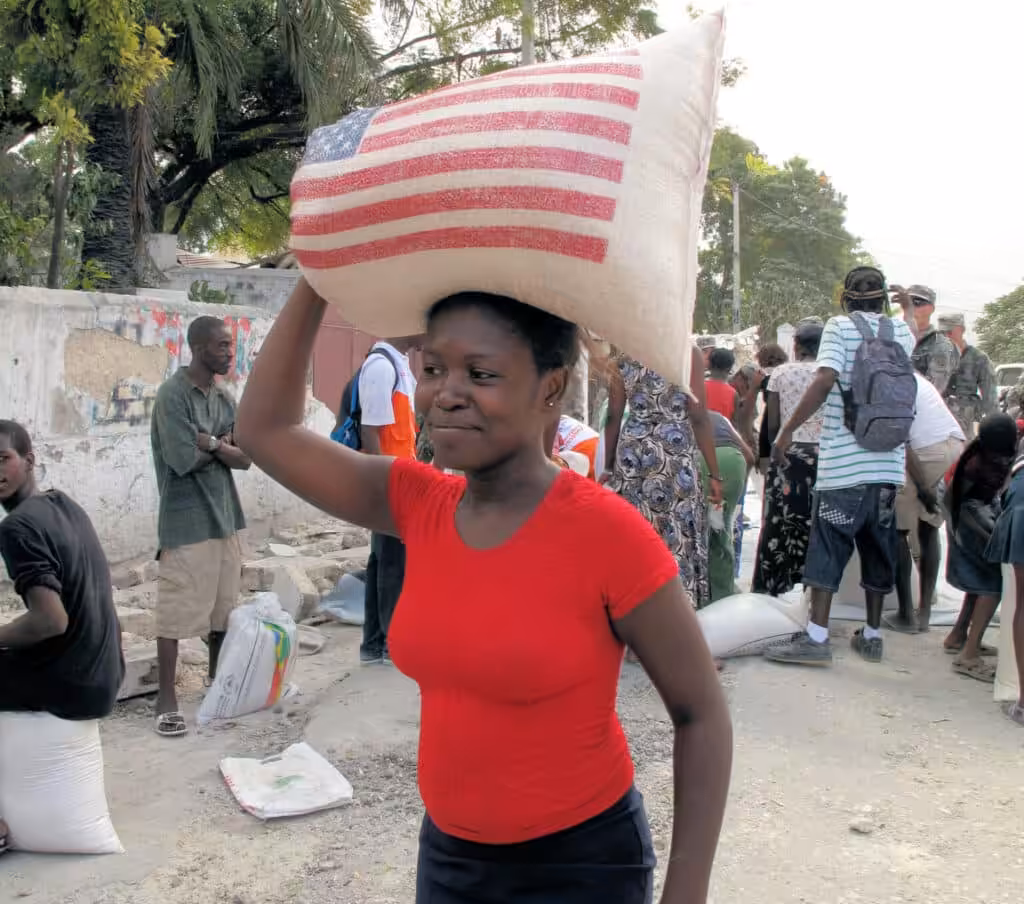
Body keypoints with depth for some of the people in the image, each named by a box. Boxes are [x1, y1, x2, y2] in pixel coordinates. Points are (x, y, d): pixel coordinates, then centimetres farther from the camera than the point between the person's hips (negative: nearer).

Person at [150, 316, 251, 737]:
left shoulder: (225, 397, 10)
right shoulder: (173, 395, -13)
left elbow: (246, 457, 3)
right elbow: (183, 459, -20)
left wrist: (209, 443, -13)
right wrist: (223, 445, -5)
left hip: (225, 516, 7)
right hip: (185, 523, -7)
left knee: (224, 606, 14)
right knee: (176, 611, -3)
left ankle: (217, 678, 30)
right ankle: (166, 698, 5)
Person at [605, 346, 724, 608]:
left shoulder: (624, 358, 7)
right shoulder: (688, 354, -5)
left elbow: (613, 418, 6)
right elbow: (698, 418, -9)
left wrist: (608, 468, 14)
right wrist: (714, 473, -4)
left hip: (631, 454, 4)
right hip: (673, 456, -4)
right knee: (674, 538, 2)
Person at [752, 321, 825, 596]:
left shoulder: (780, 373, 0)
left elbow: (772, 425, -1)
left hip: (787, 455, 0)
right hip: (822, 455, 0)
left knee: (779, 522, 6)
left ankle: (766, 586, 12)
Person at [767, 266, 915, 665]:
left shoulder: (839, 326, -3)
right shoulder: (901, 331, 10)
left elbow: (825, 380, -17)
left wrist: (787, 430, -15)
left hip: (843, 464, -5)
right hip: (888, 463, 5)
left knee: (828, 547, -2)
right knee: (879, 548, 13)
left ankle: (817, 637, -6)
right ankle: (872, 635, 19)